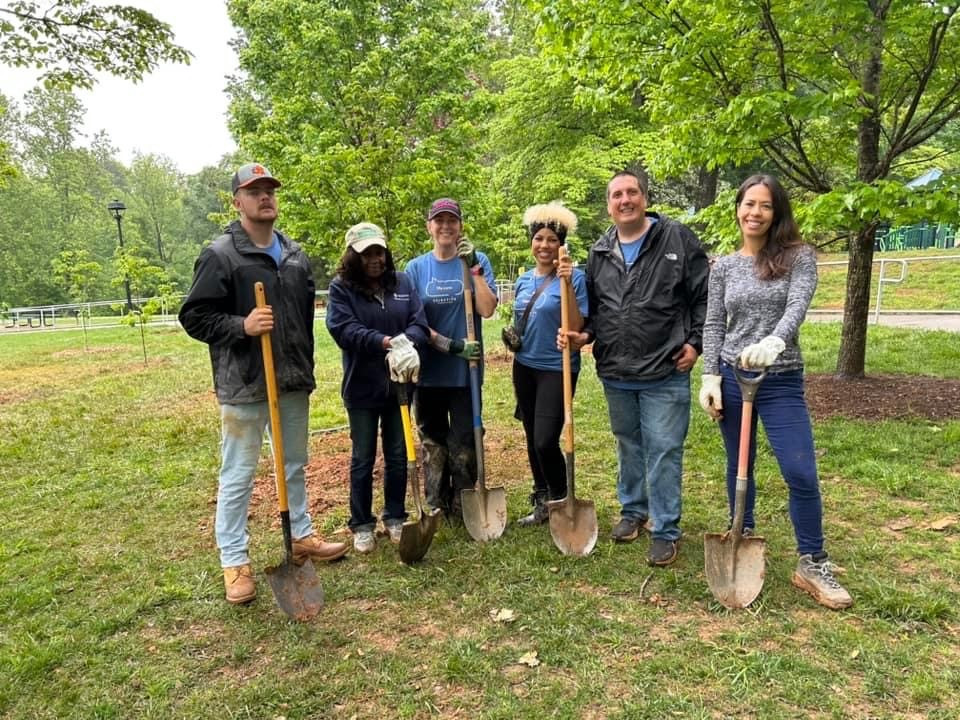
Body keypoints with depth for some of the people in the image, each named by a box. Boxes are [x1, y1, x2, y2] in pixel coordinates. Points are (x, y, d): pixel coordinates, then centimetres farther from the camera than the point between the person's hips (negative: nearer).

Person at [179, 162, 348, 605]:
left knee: (295, 465, 19)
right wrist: (242, 325, -24)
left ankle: (302, 536, 36)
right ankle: (234, 561, 15)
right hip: (244, 386, -6)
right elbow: (194, 317, -9)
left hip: (294, 383, 6)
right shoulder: (219, 255, -8)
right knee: (238, 476, 3)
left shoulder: (295, 256, 11)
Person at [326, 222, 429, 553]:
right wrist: (387, 342, -30)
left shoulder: (403, 282, 4)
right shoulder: (341, 287, -5)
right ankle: (362, 525, 22)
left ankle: (395, 518, 29)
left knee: (398, 455, 13)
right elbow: (344, 330, -18)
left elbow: (420, 324, -4)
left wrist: (406, 344, -26)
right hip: (362, 386, -3)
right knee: (363, 458, 8)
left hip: (399, 383, 3)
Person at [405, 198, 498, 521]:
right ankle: (435, 510, 28)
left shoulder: (476, 261, 0)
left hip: (465, 371, -2)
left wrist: (473, 266, -18)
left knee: (464, 445, 4)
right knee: (432, 443, 13)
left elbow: (487, 309, -12)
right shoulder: (416, 268, 3)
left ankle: (462, 512, 20)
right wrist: (451, 345, -13)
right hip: (428, 370, 2)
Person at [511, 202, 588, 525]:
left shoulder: (573, 278, -10)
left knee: (546, 442, -12)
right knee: (532, 439, 13)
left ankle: (561, 503, 13)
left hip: (557, 369, -6)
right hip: (524, 367, 6)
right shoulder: (522, 281, 9)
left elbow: (576, 328, -19)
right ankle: (541, 503, 29)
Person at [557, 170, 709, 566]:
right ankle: (633, 510, 36)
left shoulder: (677, 238, -3)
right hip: (616, 373, 5)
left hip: (665, 373, -5)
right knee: (628, 446, 19)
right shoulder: (600, 252, 10)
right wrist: (586, 334, 1)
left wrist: (695, 343, -7)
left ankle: (665, 531, 12)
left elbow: (705, 296, -2)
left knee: (664, 452, 0)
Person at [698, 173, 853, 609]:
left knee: (801, 474, -5)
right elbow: (713, 325, 5)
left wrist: (774, 341, -38)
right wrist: (710, 378, -4)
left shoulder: (798, 257, -1)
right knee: (739, 466, 13)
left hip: (782, 380, -2)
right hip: (731, 376, 2)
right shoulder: (723, 267, 6)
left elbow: (797, 307, -18)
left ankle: (812, 565, 12)